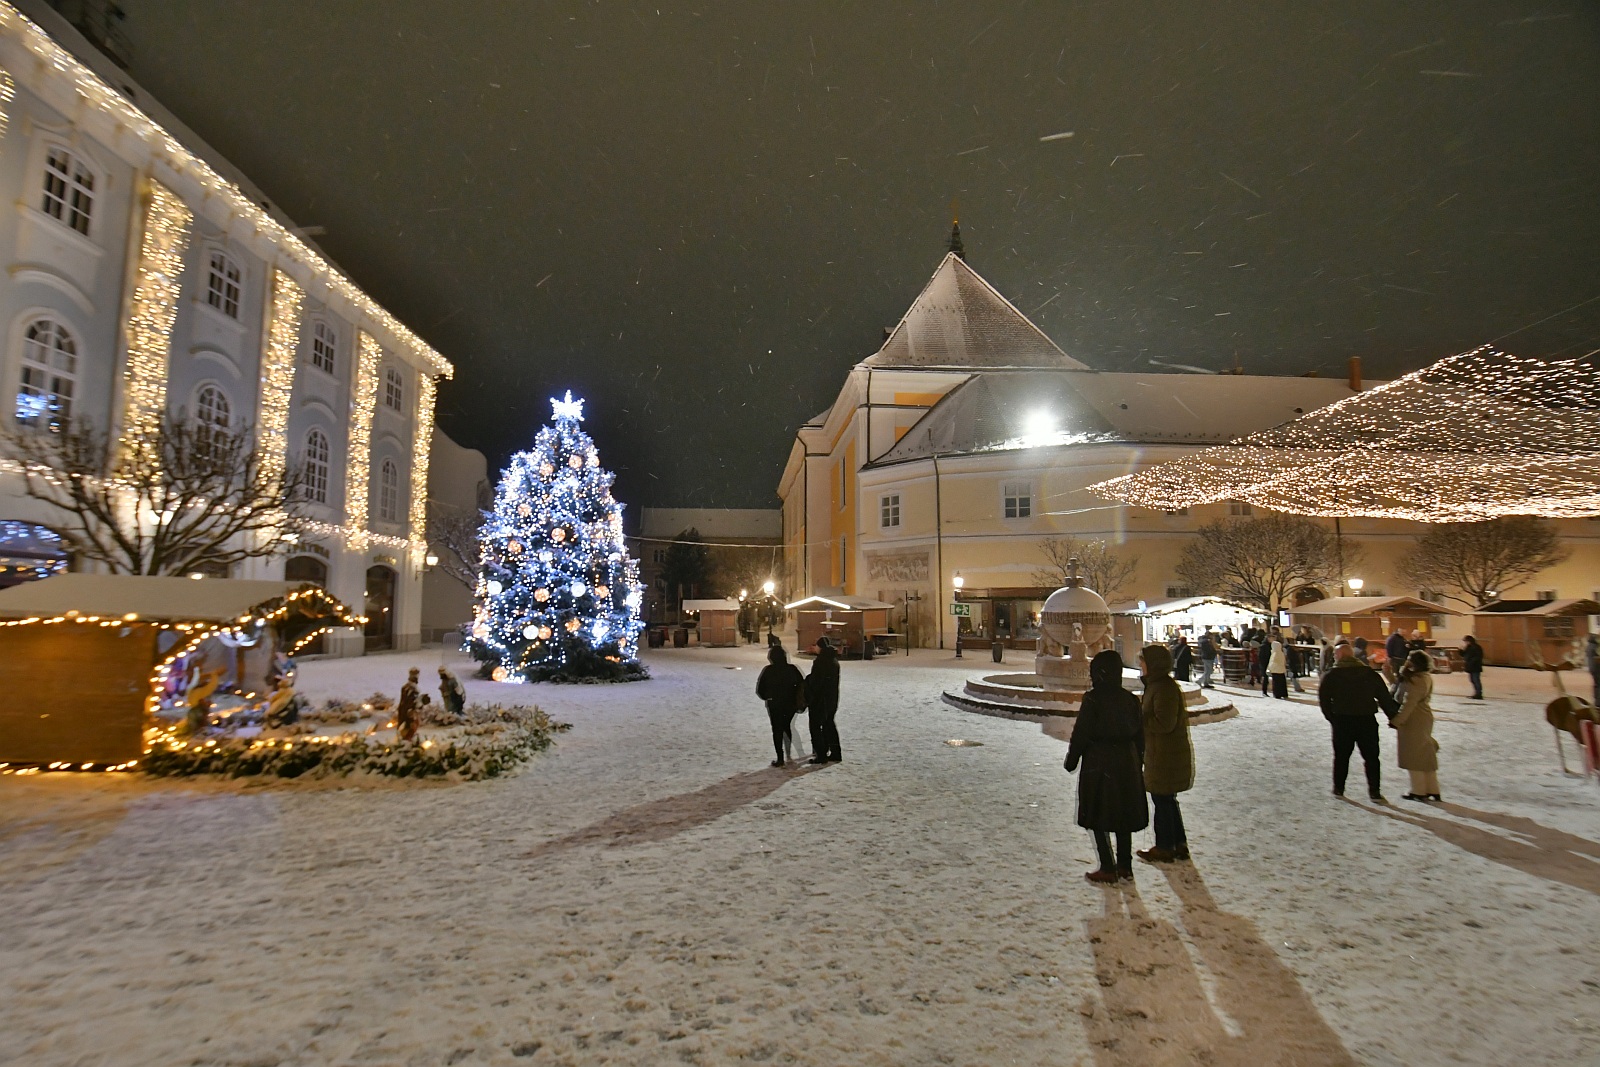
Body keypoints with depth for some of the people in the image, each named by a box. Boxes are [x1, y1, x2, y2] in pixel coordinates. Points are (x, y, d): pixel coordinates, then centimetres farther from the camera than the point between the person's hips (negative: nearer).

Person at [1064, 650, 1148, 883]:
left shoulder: (1092, 699, -15)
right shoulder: (1130, 699, 1)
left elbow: (1081, 733, -13)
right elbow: (1139, 735, 8)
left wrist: (1071, 760, 0)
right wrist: (1137, 764, 20)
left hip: (1098, 764, -6)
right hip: (1127, 764, 6)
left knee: (1098, 819, 5)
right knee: (1124, 817, 15)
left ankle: (1108, 868, 6)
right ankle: (1125, 866, 23)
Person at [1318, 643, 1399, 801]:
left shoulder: (1331, 676, -2)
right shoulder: (1370, 673, 3)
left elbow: (1323, 699, -1)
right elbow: (1385, 697, 2)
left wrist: (1331, 717, 10)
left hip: (1342, 721, -1)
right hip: (1367, 720, 1)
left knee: (1341, 756, 12)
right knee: (1371, 757, 10)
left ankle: (1338, 788, 19)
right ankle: (1375, 792, 8)